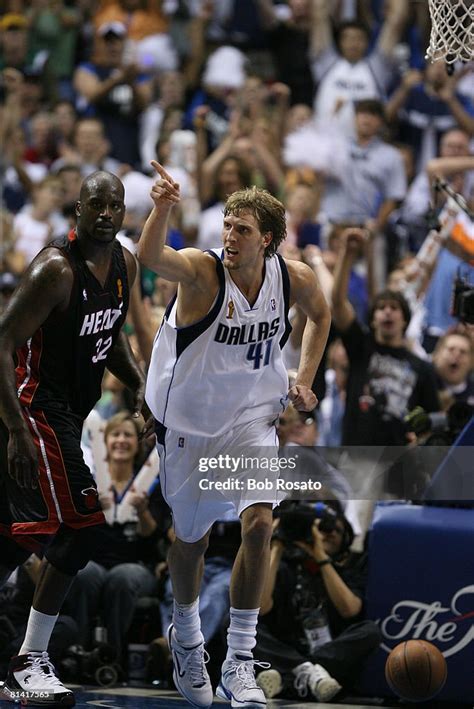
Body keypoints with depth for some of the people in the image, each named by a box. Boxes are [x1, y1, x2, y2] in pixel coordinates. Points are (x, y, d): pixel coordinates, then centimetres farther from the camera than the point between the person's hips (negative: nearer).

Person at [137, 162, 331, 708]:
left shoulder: (294, 278, -11)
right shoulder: (201, 271, -23)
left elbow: (319, 314, 14)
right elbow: (150, 257, -46)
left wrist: (303, 380, 4)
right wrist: (162, 209, -66)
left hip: (253, 418, 2)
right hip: (189, 422, -2)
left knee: (258, 524, -17)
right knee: (190, 538, 11)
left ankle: (239, 662, -9)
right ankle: (186, 637, 41)